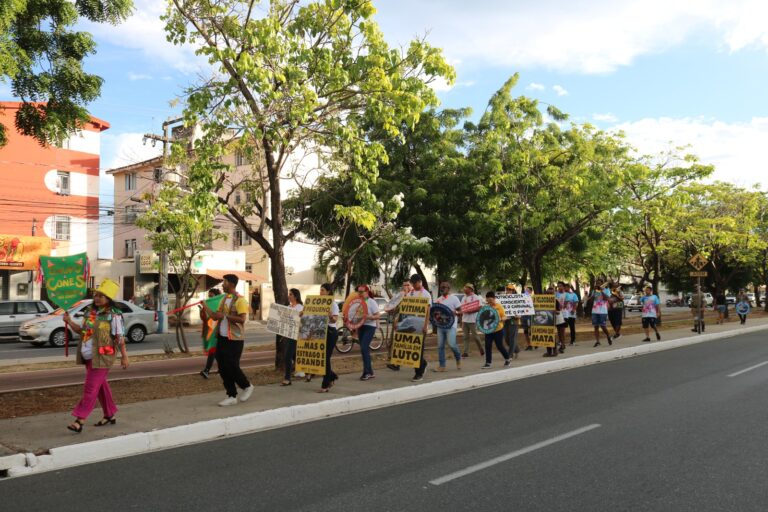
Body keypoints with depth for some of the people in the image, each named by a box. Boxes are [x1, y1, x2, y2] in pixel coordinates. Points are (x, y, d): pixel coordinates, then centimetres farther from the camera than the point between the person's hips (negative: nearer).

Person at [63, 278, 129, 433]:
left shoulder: (114, 315, -12)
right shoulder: (90, 311, 10)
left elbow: (120, 337, -12)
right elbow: (82, 331, 17)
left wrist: (124, 356, -12)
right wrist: (69, 322, 2)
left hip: (101, 357, -8)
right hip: (89, 356, 8)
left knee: (91, 388, -7)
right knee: (100, 386, 17)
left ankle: (80, 420, -5)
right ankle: (109, 415, 31)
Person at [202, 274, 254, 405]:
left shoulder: (239, 300, -12)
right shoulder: (224, 299, 13)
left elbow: (242, 319, -23)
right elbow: (215, 316, 14)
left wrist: (225, 316, -21)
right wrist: (205, 306, 7)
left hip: (234, 340, -8)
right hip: (222, 338, 8)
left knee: (231, 367, -5)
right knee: (223, 368, 7)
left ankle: (247, 386, 20)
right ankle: (231, 396, 17)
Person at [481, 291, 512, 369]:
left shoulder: (499, 306, -7)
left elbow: (504, 317, -8)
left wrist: (500, 319, -28)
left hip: (498, 330, -4)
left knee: (499, 346, 4)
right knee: (488, 346, -1)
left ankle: (507, 359, 27)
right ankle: (488, 363, 5)